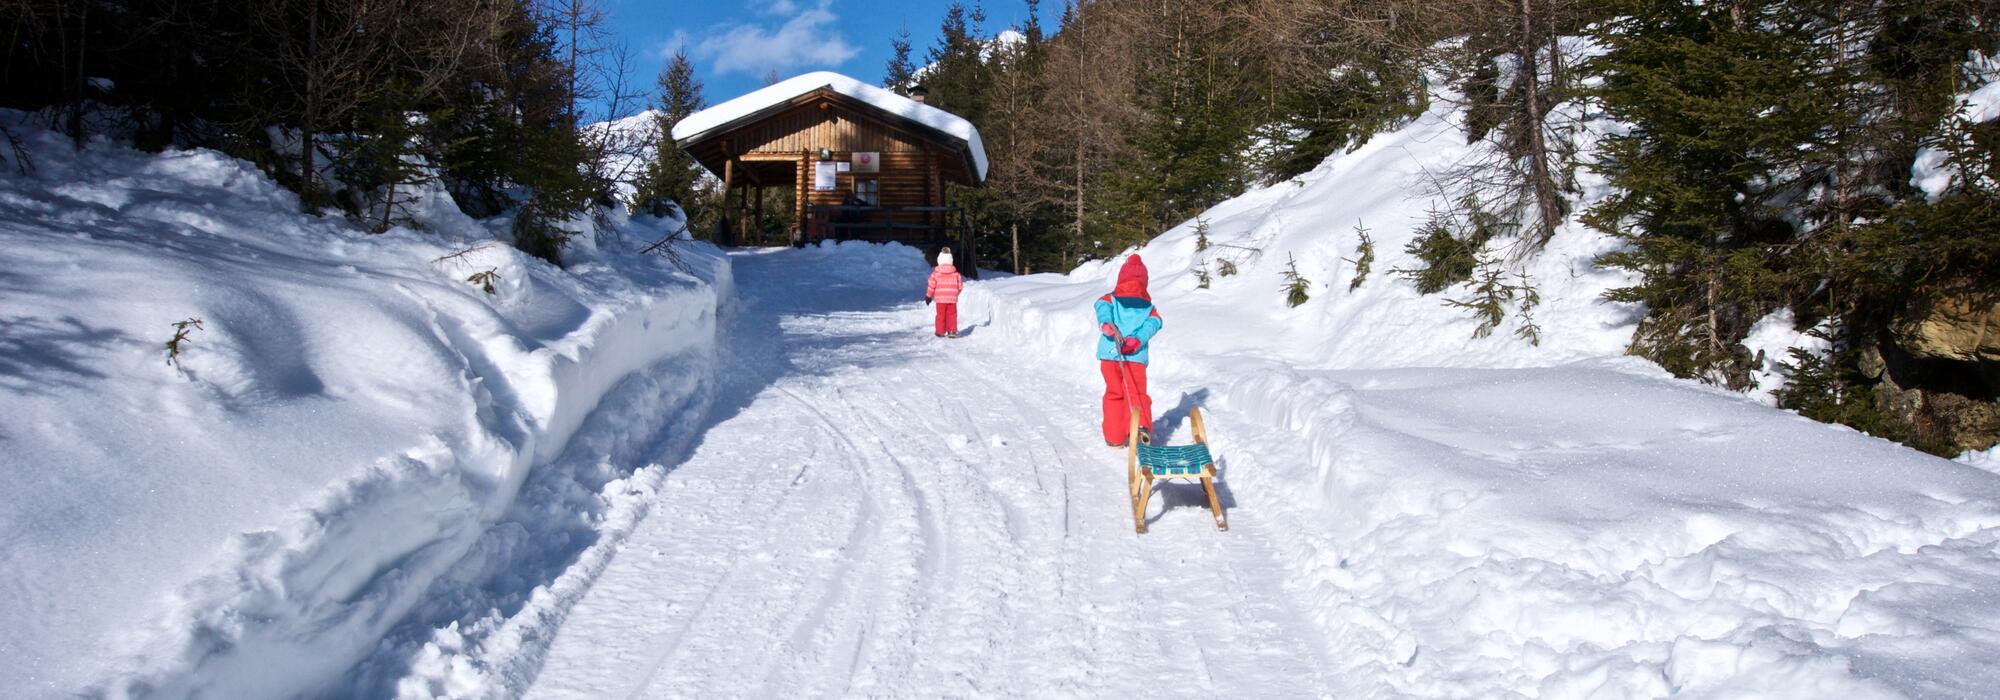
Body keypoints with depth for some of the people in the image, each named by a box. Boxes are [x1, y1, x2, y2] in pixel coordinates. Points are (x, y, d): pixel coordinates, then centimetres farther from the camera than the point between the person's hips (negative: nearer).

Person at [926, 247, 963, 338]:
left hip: (940, 299, -1)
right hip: (952, 299, 1)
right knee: (952, 315, 7)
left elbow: (931, 285, -4)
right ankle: (952, 331, 2)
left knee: (941, 315, 7)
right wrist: (956, 294, 25)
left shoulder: (936, 273, -5)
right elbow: (960, 286, 6)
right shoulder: (955, 273, 1)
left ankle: (940, 332, 10)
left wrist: (928, 296, 8)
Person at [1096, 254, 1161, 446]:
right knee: (1137, 393, 3)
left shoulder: (1109, 299, 14)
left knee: (1114, 394, 12)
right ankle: (1141, 426, -23)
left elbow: (1103, 308, -9)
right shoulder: (1149, 307, 18)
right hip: (1137, 357, 0)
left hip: (1110, 355, 0)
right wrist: (1137, 340, -15)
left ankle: (1114, 437, 12)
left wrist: (1106, 324, -27)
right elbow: (1153, 323, -2)